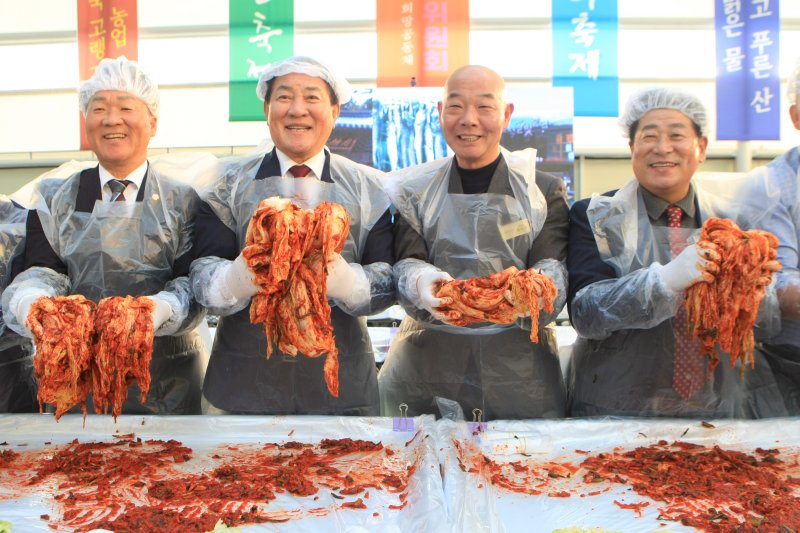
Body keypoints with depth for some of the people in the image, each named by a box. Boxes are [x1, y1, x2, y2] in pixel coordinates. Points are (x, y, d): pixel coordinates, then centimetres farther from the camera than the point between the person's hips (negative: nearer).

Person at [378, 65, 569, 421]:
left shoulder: (545, 191, 8)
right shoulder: (413, 189, 9)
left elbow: (554, 267, -4)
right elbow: (404, 262, -2)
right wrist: (421, 283, -26)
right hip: (425, 362, 1)